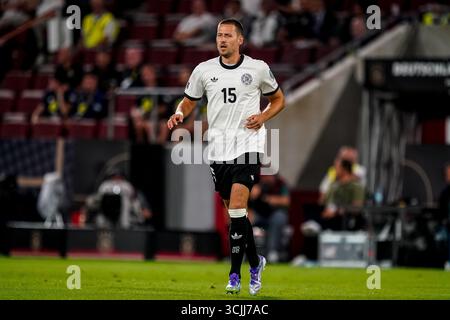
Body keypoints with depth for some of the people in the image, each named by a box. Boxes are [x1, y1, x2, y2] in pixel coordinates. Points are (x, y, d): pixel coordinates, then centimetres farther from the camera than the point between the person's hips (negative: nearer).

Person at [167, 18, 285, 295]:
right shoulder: (204, 70, 5)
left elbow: (279, 99, 13)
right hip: (218, 149, 4)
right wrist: (179, 114, -7)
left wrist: (262, 118, -6)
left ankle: (235, 273, -10)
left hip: (248, 145, -4)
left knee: (237, 206, -18)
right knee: (233, 211, 8)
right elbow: (189, 101, 16)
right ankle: (255, 262, 27)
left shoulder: (258, 69, 0)